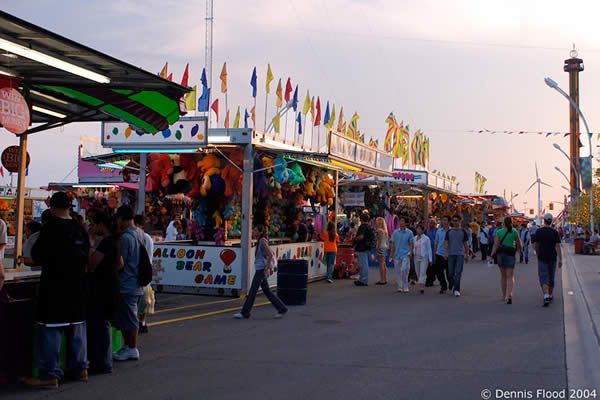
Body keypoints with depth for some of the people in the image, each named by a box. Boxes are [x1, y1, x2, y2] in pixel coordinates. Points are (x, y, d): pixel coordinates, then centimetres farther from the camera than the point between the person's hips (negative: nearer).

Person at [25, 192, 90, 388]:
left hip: (54, 285, -7)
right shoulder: (80, 228, 5)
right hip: (77, 286, 7)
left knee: (50, 329, -2)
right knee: (77, 326, 14)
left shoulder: (51, 227, -13)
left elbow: (37, 255, -9)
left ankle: (50, 375, -1)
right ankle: (79, 368, 21)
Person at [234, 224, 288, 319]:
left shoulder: (263, 241, -12)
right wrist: (267, 268, 21)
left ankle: (245, 312, -1)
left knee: (253, 290, -5)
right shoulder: (260, 241, 16)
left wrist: (266, 269, -21)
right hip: (259, 269, 10)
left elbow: (270, 254, -21)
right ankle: (281, 308, 13)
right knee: (266, 291, 10)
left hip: (262, 269, -10)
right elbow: (270, 254, 25)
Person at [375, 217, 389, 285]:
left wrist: (377, 248, -16)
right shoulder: (385, 230, 14)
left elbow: (379, 240, -17)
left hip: (381, 247, -9)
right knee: (384, 264, 13)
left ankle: (382, 280, -8)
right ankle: (385, 279, 17)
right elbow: (388, 239, 17)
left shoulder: (379, 230, -12)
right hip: (385, 247, 9)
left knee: (381, 264, -8)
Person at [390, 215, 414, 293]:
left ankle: (405, 287, -5)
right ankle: (400, 287, 18)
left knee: (404, 270, -14)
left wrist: (410, 253, -7)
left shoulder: (409, 232, 1)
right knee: (398, 271, 7)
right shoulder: (395, 232, 8)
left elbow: (411, 243, 3)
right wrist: (392, 252, 5)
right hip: (397, 254, 3)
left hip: (405, 255, -3)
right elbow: (393, 243, 11)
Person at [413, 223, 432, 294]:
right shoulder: (414, 238, 10)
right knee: (418, 273, 10)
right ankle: (421, 286, 23)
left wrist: (430, 259, -2)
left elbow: (429, 249, 0)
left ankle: (422, 287, -21)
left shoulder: (426, 238, -1)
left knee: (422, 273, -13)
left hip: (424, 257, -4)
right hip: (416, 257, 4)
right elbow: (413, 247, 11)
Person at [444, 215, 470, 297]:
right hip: (451, 254, 1)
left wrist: (467, 255, 7)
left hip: (460, 254, -1)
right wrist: (445, 253, -7)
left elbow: (466, 244, 9)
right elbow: (446, 243, 5)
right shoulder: (449, 231, 7)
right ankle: (451, 283, 31)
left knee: (458, 273, -8)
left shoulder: (463, 232, 5)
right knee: (450, 273, 5)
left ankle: (456, 290, -8)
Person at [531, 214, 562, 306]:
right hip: (552, 258, 2)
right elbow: (558, 247, -11)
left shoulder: (539, 231, -6)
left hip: (542, 258, -2)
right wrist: (560, 260, -10)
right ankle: (550, 296, 30)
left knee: (544, 278, -4)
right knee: (551, 277, 17)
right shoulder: (555, 232, -5)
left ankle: (546, 296, -23)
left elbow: (535, 245, 1)